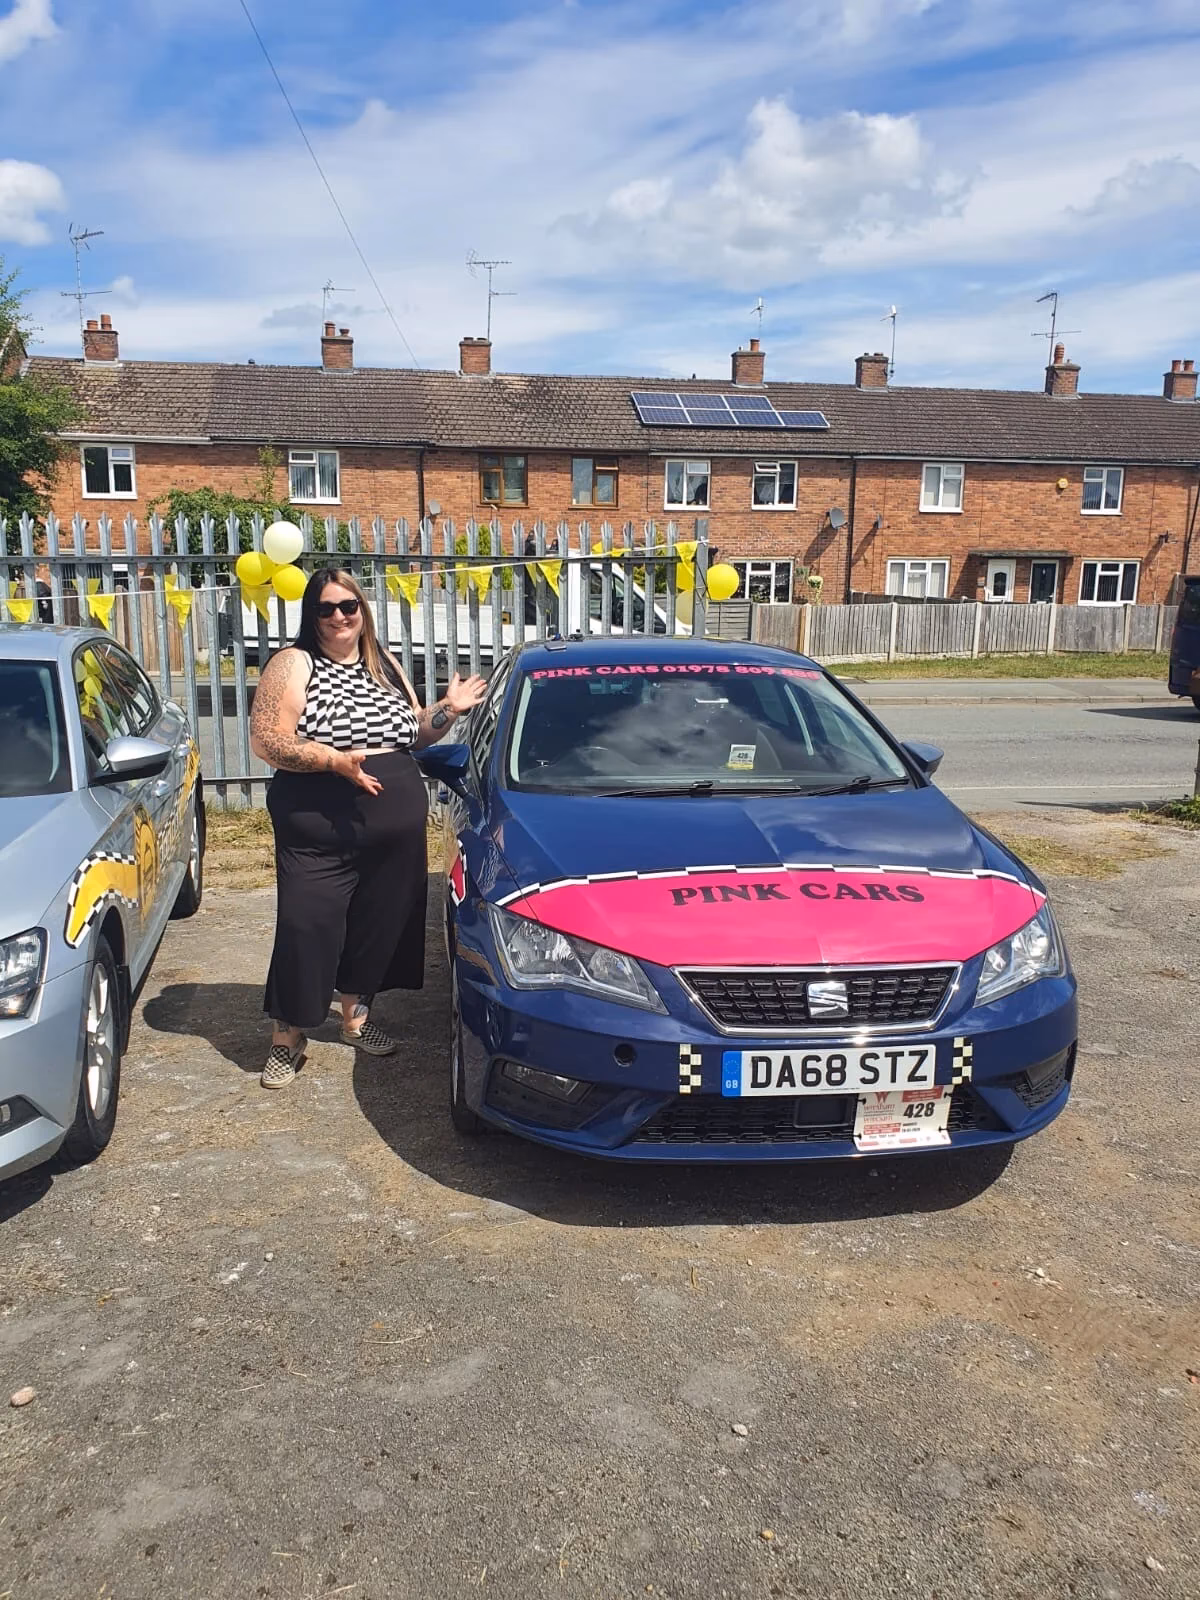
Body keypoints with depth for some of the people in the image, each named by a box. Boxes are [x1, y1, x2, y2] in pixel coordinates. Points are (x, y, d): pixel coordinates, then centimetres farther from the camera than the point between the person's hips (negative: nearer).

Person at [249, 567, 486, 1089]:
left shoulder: (384, 666, 13)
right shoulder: (293, 665, -5)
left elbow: (411, 733, 21)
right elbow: (267, 741, -14)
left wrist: (447, 710, 4)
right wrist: (336, 760, -23)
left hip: (396, 832, 6)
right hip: (319, 835, -5)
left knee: (377, 927, 14)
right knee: (307, 932, -3)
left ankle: (356, 1018, 34)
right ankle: (287, 1038, 13)